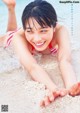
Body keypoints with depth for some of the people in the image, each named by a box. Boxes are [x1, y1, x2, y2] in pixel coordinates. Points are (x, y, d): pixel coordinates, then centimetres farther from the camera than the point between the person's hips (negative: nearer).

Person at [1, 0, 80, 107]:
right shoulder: (19, 36, -48)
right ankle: (11, 9, 40)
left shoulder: (60, 31, -45)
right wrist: (55, 89, -82)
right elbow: (32, 67, -62)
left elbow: (65, 60, -60)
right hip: (21, 42, -1)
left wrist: (71, 88, -81)